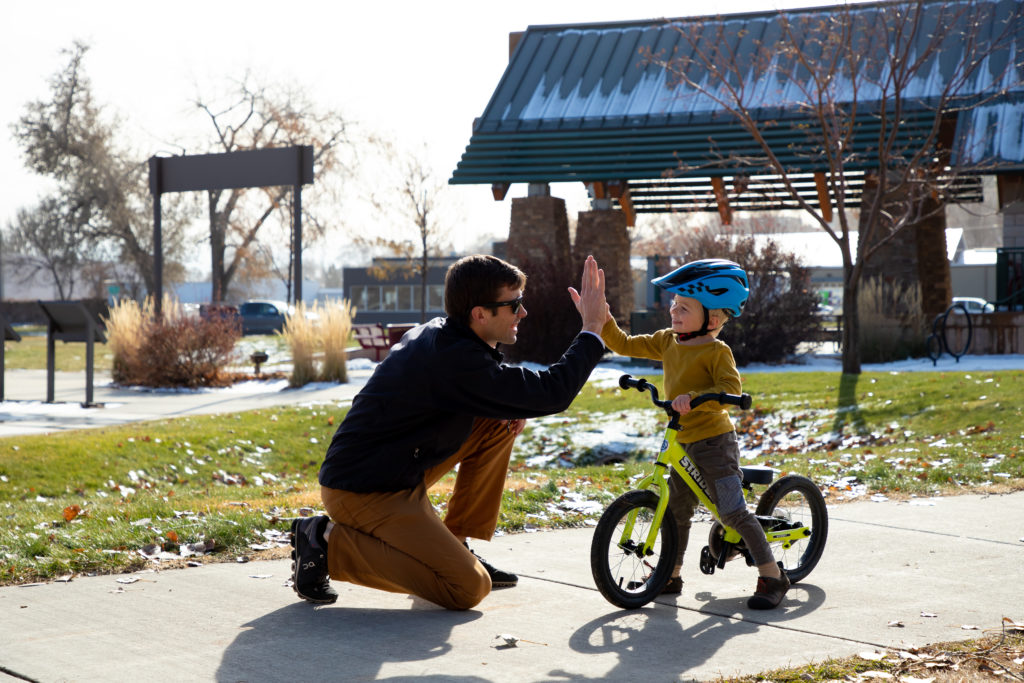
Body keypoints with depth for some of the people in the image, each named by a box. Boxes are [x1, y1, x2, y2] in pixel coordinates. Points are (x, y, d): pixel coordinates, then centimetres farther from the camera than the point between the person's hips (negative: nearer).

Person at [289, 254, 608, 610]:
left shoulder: (436, 333, 6)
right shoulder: (453, 358, -25)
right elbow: (552, 394, -25)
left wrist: (513, 402, 3)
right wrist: (592, 329, -13)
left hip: (400, 470, 10)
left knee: (500, 425, 9)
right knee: (469, 588, -16)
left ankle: (457, 544, 14)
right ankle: (330, 542, -7)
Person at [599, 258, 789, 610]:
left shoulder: (716, 350, -14)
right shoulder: (667, 341, 7)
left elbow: (730, 389, -25)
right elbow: (625, 345, 12)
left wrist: (693, 398, -37)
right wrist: (604, 320, -3)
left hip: (715, 442, -8)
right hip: (683, 444, 8)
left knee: (732, 511, -11)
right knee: (676, 510, 15)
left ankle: (772, 577, -4)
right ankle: (672, 574, 28)